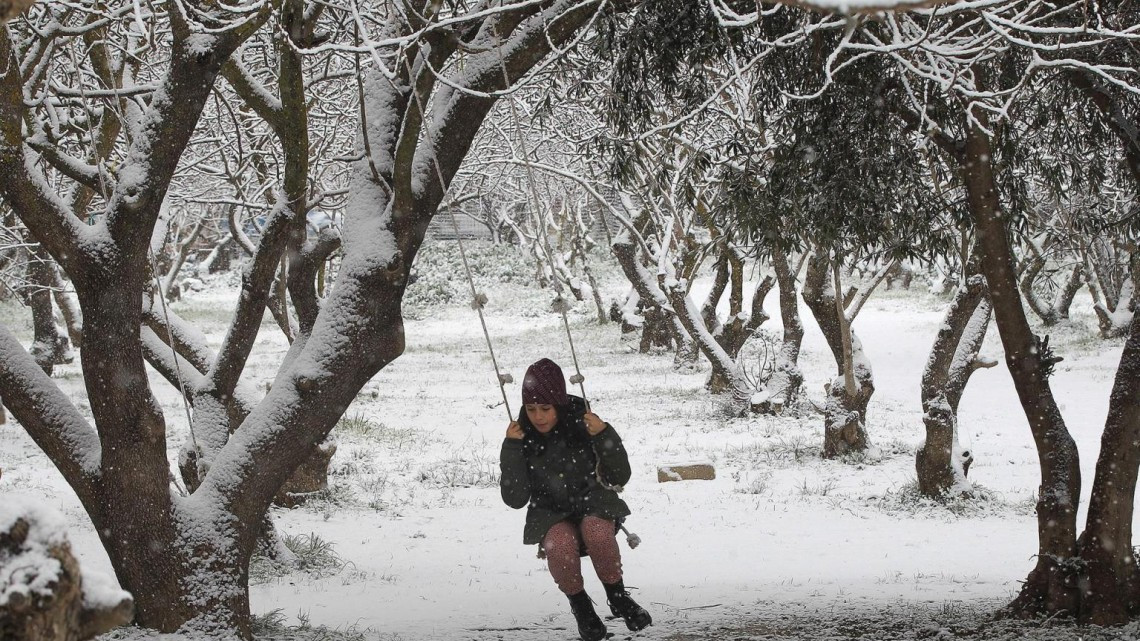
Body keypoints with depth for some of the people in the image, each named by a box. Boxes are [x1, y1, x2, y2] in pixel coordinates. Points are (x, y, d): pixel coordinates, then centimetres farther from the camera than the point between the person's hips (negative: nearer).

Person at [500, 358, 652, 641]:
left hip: (592, 504, 0)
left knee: (596, 530, -36)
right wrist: (512, 448, -22)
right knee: (560, 543, -35)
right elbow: (515, 499, -14)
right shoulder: (523, 437, -9)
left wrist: (603, 435, -23)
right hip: (551, 514, 0)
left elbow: (619, 477, -9)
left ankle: (617, 597, -11)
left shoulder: (582, 425, -12)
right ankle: (580, 606, -7)